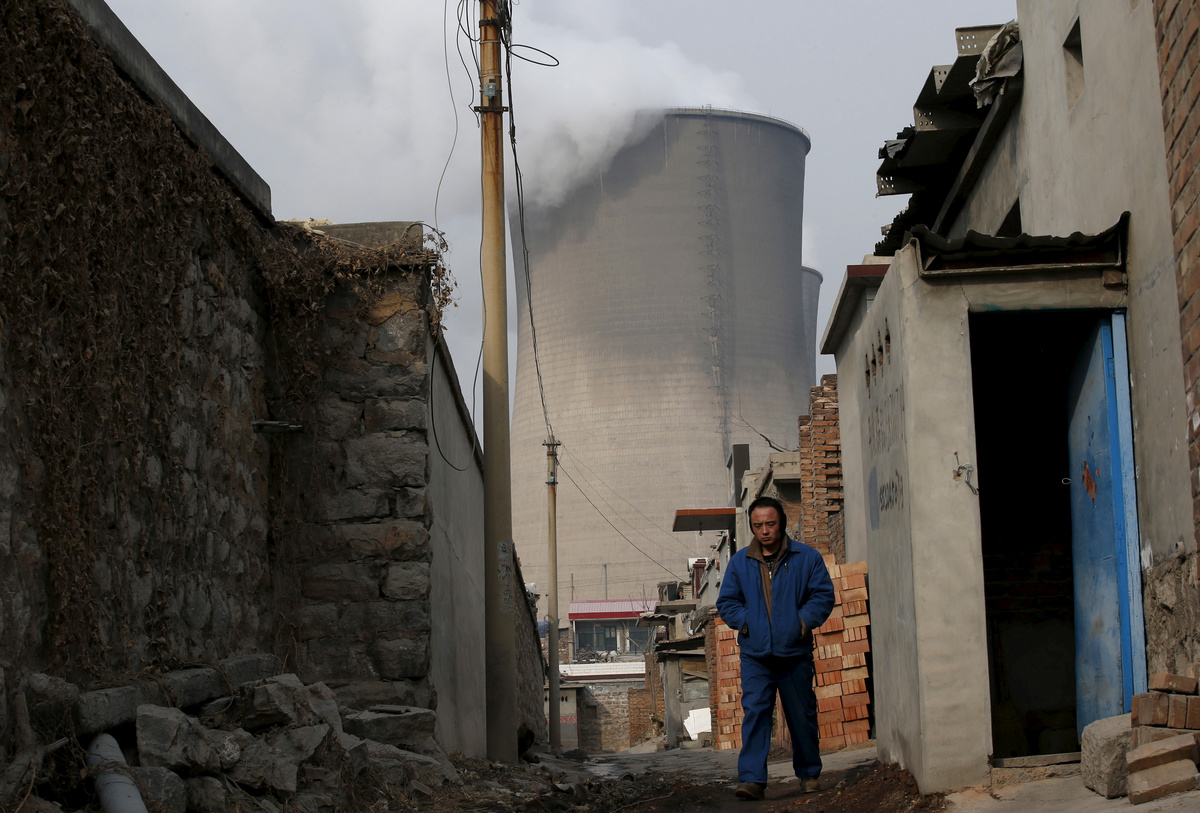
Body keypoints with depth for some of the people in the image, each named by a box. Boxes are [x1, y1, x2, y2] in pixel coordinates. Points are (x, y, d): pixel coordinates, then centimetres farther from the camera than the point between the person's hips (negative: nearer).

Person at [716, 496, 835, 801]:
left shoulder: (807, 558, 3)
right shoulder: (739, 562, 8)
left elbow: (823, 595, 1)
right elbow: (727, 601, 12)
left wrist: (805, 621, -13)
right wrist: (744, 622, -5)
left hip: (795, 653, 0)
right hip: (755, 655, 0)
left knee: (802, 715, 10)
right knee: (754, 712, -11)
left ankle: (809, 773, 27)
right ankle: (751, 779, -14)